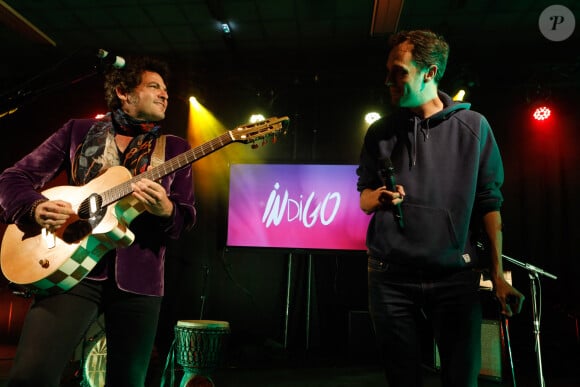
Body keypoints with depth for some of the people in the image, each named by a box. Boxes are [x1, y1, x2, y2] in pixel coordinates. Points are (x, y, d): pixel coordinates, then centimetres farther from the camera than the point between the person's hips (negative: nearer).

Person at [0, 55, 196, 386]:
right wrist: (36, 207, -10)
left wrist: (166, 210, -19)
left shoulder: (175, 148, 10)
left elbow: (187, 217, 5)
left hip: (138, 278, 2)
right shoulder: (78, 131, 9)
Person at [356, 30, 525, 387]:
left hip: (455, 276, -1)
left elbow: (489, 202, 2)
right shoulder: (381, 132, 8)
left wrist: (498, 274, -2)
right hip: (391, 277, 2)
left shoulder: (473, 126, 3)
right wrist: (378, 199, -12)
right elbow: (364, 197, 13)